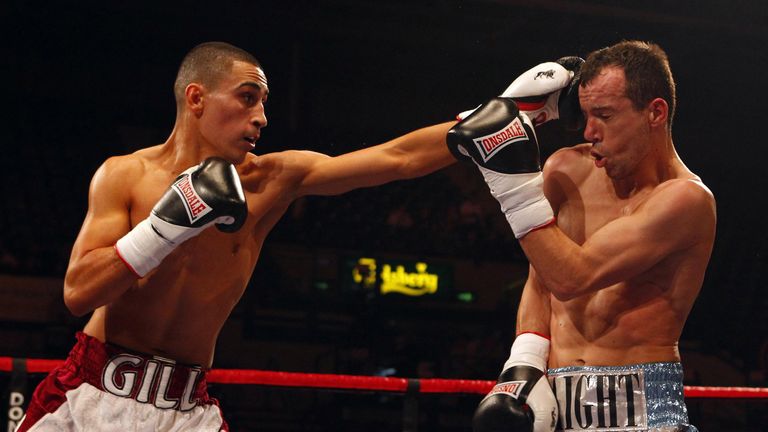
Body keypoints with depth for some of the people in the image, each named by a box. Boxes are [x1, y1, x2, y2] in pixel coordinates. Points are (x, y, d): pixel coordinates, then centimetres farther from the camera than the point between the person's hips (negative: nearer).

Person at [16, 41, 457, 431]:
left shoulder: (273, 179, -3)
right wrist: (168, 223, -23)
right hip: (92, 392, -1)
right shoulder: (124, 175, -5)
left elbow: (399, 158, -9)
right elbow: (78, 292, -15)